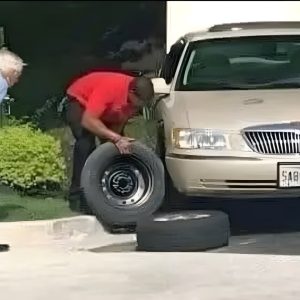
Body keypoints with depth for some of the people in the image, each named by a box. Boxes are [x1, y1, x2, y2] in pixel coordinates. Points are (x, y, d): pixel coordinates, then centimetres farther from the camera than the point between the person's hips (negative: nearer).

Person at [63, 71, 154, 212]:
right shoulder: (110, 87, -42)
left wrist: (119, 139, -28)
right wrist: (116, 138, -49)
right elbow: (87, 121, -44)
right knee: (86, 144, -27)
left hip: (107, 111, 7)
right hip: (79, 101, -7)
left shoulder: (138, 96, -22)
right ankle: (77, 198, -22)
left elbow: (120, 121, -11)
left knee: (119, 148, -3)